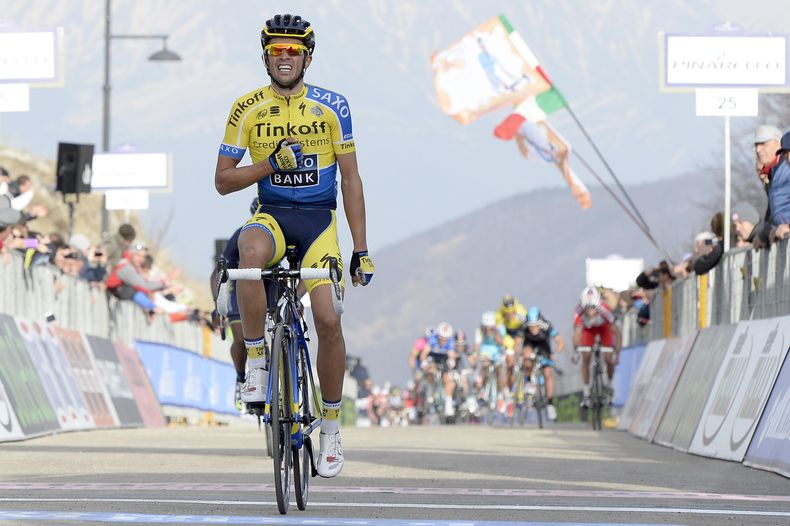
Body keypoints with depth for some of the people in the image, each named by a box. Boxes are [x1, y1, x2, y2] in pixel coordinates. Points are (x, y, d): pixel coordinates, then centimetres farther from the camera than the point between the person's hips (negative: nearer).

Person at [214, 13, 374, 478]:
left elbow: (351, 179, 3)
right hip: (272, 215, 0)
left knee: (329, 319, -15)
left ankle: (331, 427, 4)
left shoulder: (332, 106, -2)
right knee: (250, 252, -38)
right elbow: (223, 181, 1)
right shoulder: (248, 109, -2)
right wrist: (270, 164, -17)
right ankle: (256, 358, -21)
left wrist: (361, 249, 0)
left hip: (320, 220, 0)